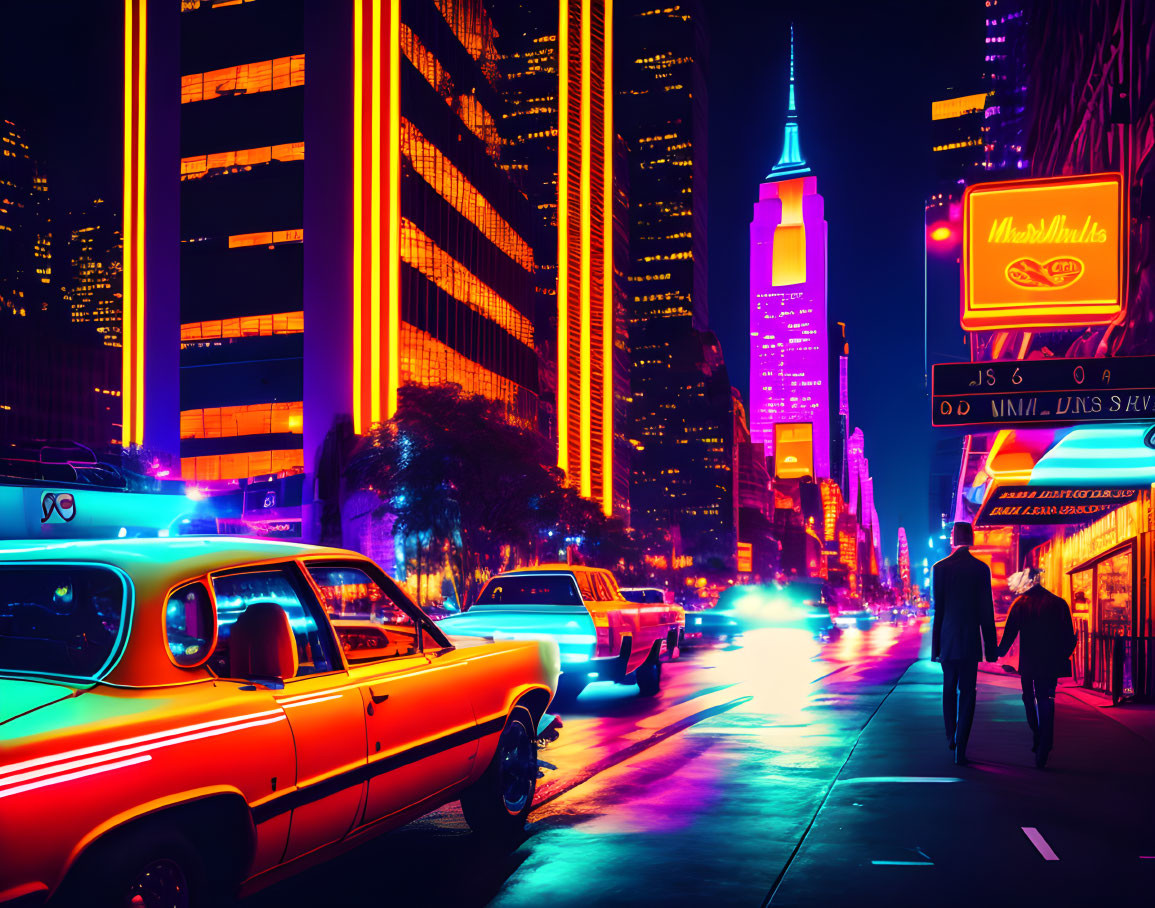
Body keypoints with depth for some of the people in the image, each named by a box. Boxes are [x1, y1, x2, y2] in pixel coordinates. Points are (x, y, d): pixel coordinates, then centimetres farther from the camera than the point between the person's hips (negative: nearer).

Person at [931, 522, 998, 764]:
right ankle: (960, 749, -4)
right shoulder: (981, 569, -4)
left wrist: (935, 645, 3)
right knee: (967, 693, 2)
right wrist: (990, 647, 4)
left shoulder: (940, 568, -3)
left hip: (947, 640, 1)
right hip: (970, 641, -1)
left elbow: (937, 610, -2)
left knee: (949, 689, 20)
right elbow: (986, 612, -3)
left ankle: (951, 737, 31)